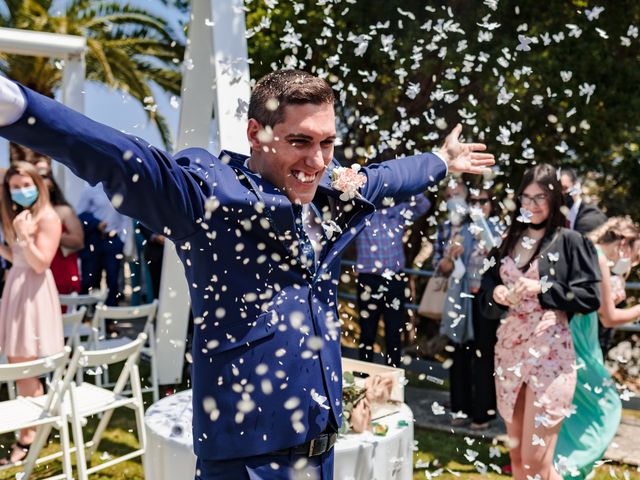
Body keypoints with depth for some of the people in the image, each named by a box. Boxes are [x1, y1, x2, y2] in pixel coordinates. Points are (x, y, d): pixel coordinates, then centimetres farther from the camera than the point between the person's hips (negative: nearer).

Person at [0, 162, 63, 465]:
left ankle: (28, 438, 7)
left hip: (33, 292, -9)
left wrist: (25, 236, -26)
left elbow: (41, 264, -16)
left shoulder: (48, 217, -11)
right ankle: (32, 426, 21)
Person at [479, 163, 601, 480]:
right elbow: (487, 282, 16)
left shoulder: (570, 242, -4)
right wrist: (496, 292, -5)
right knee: (516, 455, 15)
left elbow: (590, 297, -9)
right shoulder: (508, 241, 11)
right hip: (509, 350, 6)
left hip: (549, 353, -5)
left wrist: (543, 289, -18)